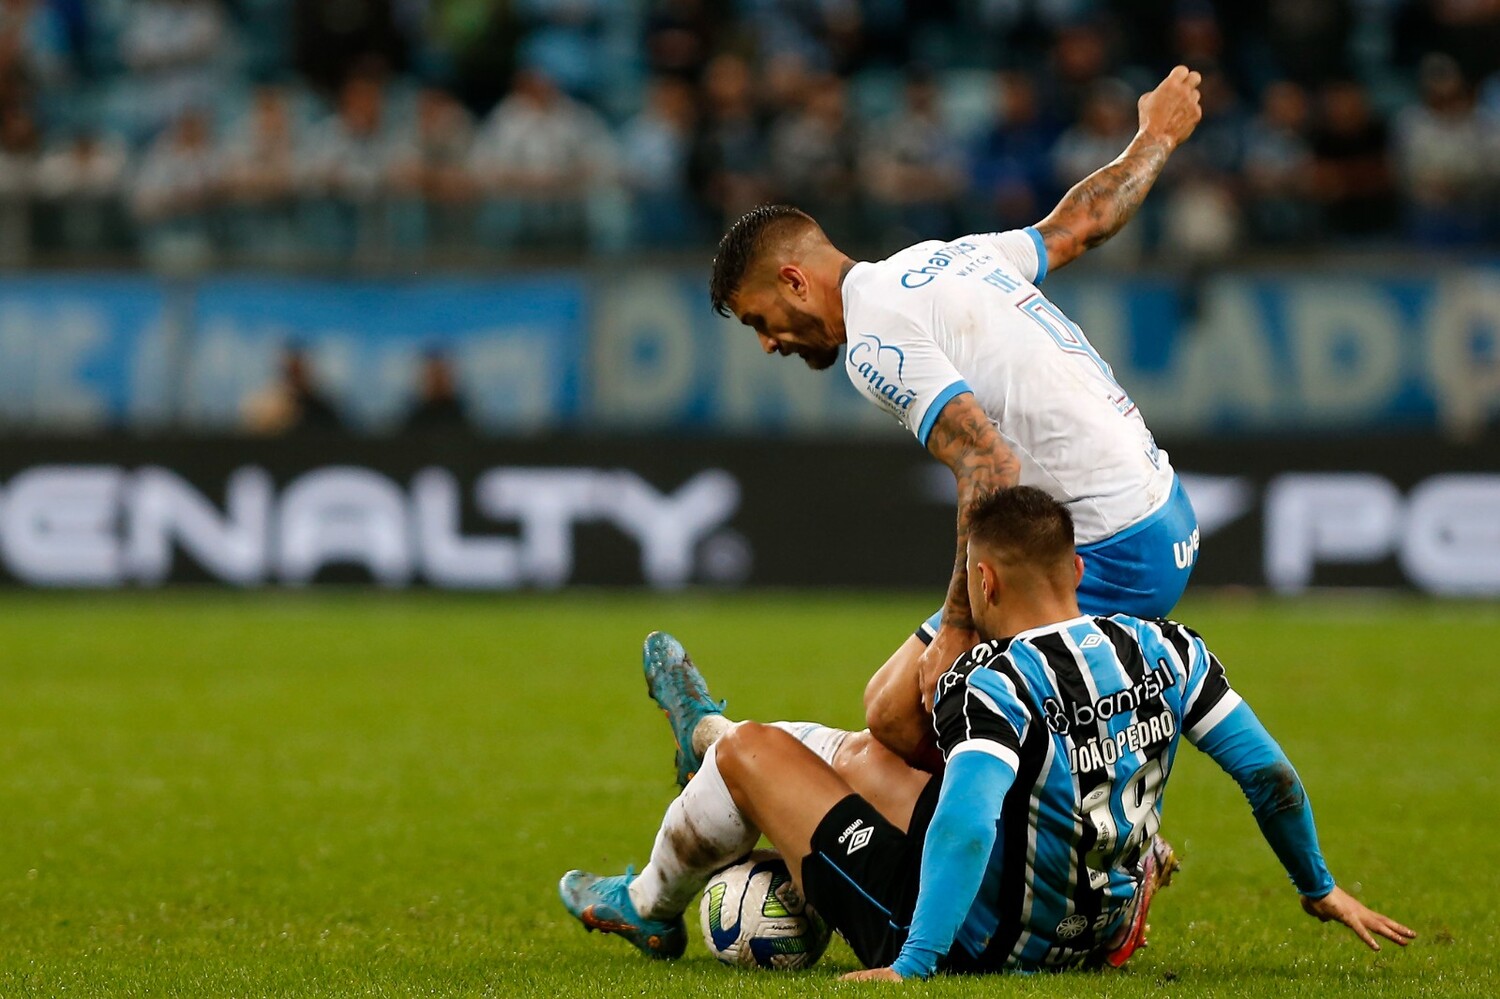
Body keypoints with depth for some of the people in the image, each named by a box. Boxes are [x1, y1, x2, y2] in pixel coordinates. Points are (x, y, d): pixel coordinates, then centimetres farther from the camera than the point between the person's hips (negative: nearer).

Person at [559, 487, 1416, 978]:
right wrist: (1321, 888, 15)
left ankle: (652, 906, 41)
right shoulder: (1166, 651, -7)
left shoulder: (995, 684, -26)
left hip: (971, 947, -7)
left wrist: (912, 965, -39)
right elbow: (1271, 775, 0)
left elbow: (966, 824, -40)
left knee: (753, 751, 11)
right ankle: (707, 738, 59)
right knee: (862, 754, 28)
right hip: (1089, 937, 7)